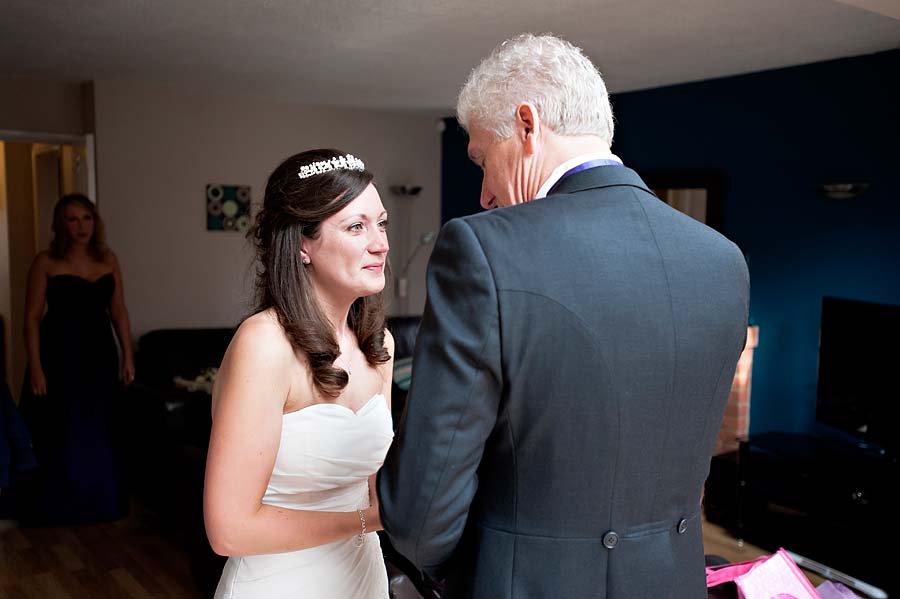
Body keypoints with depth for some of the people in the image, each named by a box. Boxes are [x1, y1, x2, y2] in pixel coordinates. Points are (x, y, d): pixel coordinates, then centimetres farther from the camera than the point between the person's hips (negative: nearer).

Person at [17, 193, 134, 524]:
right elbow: (32, 317, -7)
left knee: (97, 430, 12)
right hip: (59, 353, -4)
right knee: (57, 433, 3)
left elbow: (118, 311, 8)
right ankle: (54, 506, 19)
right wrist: (35, 367, -13)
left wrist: (128, 356, 5)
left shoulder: (108, 259, 5)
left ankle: (98, 503, 27)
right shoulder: (45, 262, -6)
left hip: (99, 352, 4)